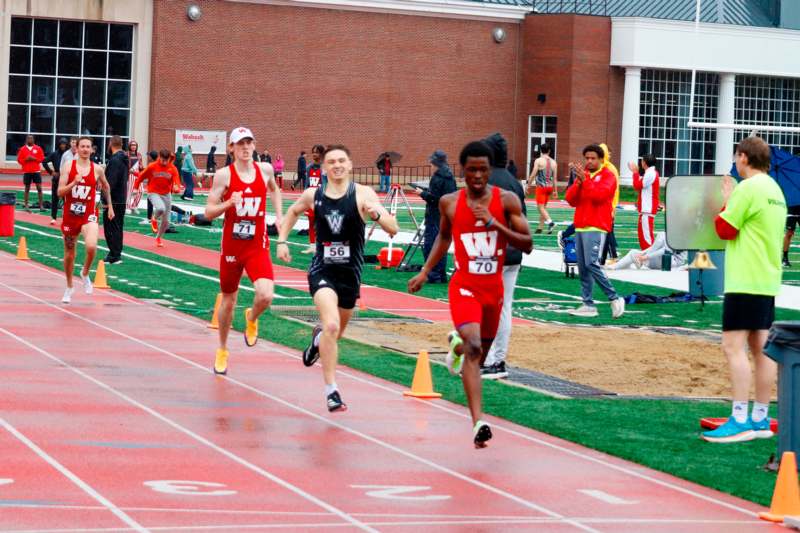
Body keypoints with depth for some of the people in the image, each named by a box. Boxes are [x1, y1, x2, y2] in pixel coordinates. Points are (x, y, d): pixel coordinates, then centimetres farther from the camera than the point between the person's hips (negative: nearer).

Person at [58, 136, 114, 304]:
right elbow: (60, 192, -10)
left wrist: (110, 206, 24)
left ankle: (85, 274, 2)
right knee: (69, 254, 13)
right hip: (70, 215, 1)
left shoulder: (97, 169, -2)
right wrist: (74, 182, -25)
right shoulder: (68, 167, -5)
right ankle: (69, 287, 34)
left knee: (91, 247, -28)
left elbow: (106, 186, 19)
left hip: (89, 215, -1)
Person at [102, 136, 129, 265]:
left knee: (110, 228, -4)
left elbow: (110, 182, -22)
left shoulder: (115, 160, -17)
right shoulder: (124, 159, 12)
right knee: (118, 228, 15)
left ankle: (114, 256, -5)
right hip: (122, 200, 9)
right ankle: (117, 254, 21)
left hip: (113, 200, -9)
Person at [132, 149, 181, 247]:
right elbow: (141, 176, 2)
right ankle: (154, 219, 0)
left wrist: (177, 187, -36)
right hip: (153, 193, -3)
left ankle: (158, 238, 34)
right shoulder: (152, 167, -11)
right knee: (160, 208, -36)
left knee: (166, 221, 6)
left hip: (166, 194, 3)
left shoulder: (173, 168, -6)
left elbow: (177, 180, -14)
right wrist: (135, 187, 8)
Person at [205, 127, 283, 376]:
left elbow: (274, 190, 25)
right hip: (231, 246, -1)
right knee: (228, 300, 11)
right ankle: (222, 350, 33)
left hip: (258, 246, 1)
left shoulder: (265, 169, 1)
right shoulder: (224, 175, -8)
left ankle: (252, 319, 17)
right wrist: (229, 203, -25)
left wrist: (279, 215, 11)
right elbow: (209, 212, -8)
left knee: (266, 295, -20)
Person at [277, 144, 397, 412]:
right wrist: (282, 240, 11)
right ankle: (331, 390, -18)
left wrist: (377, 214, -37)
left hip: (350, 273, 1)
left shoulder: (362, 194, -10)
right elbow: (293, 211, 21)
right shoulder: (313, 195, -3)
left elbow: (393, 229, -18)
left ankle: (318, 337, 59)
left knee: (336, 332, 20)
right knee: (331, 325, -24)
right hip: (322, 270, -1)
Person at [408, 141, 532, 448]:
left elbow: (527, 245, -8)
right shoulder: (450, 203, -1)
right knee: (473, 348, -23)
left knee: (481, 351, 20)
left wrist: (494, 224, -19)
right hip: (464, 287, -2)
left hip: (493, 288, 2)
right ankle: (478, 423, -28)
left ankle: (458, 344, 58)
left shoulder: (506, 201, -5)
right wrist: (425, 272, 14)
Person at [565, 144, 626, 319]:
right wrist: (578, 183, -6)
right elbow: (570, 199, 10)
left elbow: (600, 194, -18)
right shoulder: (582, 175, 17)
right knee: (582, 268, 3)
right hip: (580, 227, 7)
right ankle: (588, 305, 6)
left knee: (592, 264, -17)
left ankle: (614, 299, -7)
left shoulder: (608, 176, -1)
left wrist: (585, 180, -20)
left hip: (596, 228, -7)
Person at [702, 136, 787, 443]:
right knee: (760, 348, 11)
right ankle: (760, 420, 14)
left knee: (733, 346, -10)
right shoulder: (774, 189, 16)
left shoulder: (748, 188, -13)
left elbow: (725, 229, -10)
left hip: (745, 280, -9)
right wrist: (733, 201, 16)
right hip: (768, 280, 9)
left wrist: (727, 201, 4)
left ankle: (740, 421, -15)